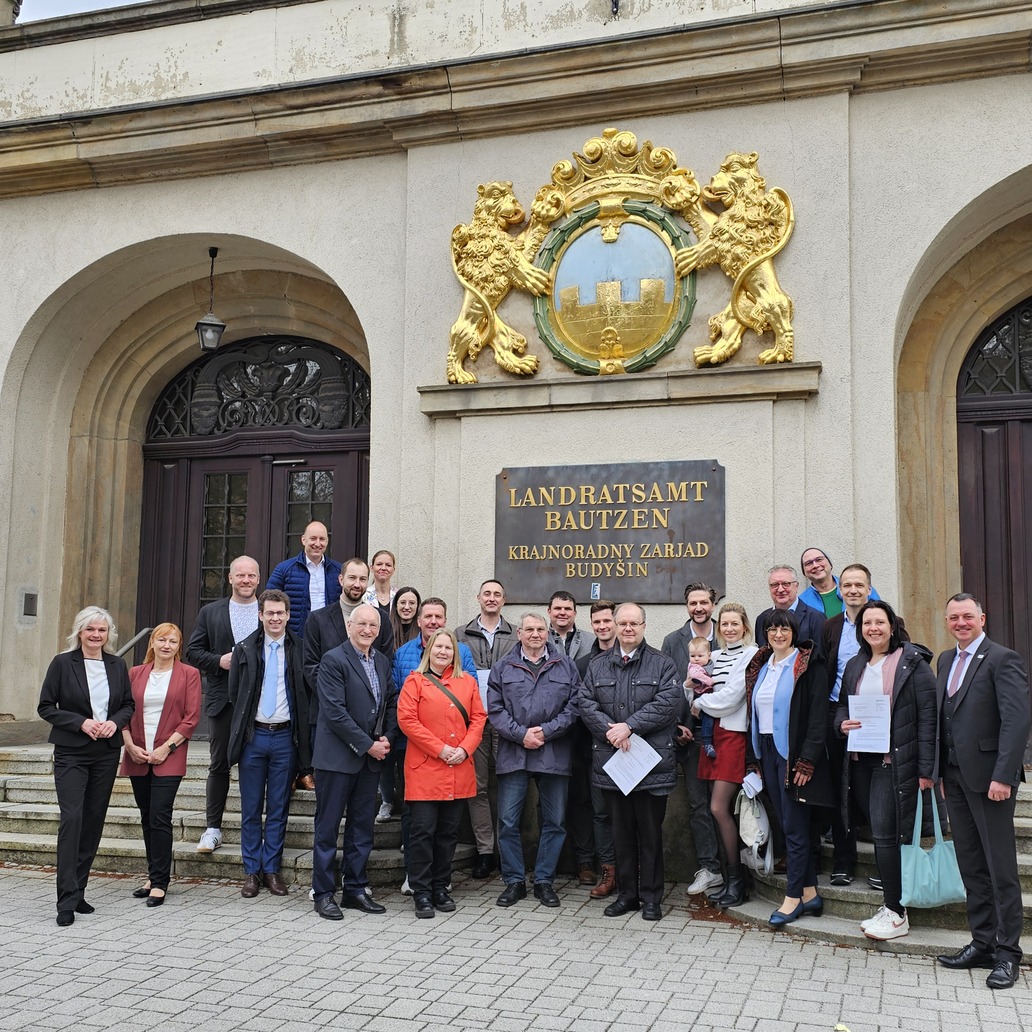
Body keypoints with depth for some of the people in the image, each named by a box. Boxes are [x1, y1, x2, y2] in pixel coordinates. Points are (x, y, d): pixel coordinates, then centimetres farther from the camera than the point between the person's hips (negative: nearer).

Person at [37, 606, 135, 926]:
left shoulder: (117, 666, 7)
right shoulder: (62, 663, -3)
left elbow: (129, 705, 13)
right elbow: (45, 706, -3)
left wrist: (115, 721, -8)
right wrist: (81, 723, -16)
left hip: (106, 753, 4)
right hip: (71, 753, -4)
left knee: (94, 822, 7)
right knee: (72, 819, -13)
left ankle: (77, 891, 19)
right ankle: (67, 900, -10)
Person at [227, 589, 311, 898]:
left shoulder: (299, 650, 1)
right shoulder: (245, 650, 4)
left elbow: (306, 695, 5)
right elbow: (234, 693, 7)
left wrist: (300, 731, 0)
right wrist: (246, 720, 2)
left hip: (285, 736, 0)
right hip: (253, 736, 1)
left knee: (279, 808, 6)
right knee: (251, 808, 6)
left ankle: (272, 869, 16)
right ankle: (252, 871, 15)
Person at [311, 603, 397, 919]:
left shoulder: (382, 662, 11)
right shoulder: (333, 660, -11)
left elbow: (392, 702, 15)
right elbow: (335, 711, -16)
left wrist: (386, 738, -2)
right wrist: (367, 745, -15)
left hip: (371, 757, 7)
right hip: (337, 757, -7)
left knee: (362, 826, 12)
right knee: (328, 826, 2)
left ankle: (355, 889, 22)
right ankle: (323, 894, 11)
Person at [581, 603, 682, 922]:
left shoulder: (662, 664, 1)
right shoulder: (597, 665, 11)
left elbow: (668, 701, -12)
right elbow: (586, 704, 2)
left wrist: (630, 726, -17)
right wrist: (610, 730, -14)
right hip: (611, 761, 3)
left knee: (650, 831, 3)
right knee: (621, 830, 11)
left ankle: (651, 896, 15)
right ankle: (627, 893, 22)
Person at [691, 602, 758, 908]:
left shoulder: (751, 655, -6)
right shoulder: (716, 656, 16)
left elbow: (730, 697, -13)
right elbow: (708, 691, 14)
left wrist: (699, 702, 0)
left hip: (735, 734, -7)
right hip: (714, 733, 7)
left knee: (719, 808, -10)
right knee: (721, 810, 6)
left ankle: (737, 880, 4)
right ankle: (733, 879, 16)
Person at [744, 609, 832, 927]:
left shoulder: (809, 667, -7)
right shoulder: (760, 667, 13)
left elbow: (818, 718, -13)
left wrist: (806, 762, -18)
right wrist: (754, 758, 10)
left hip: (794, 754, -7)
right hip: (766, 751, 7)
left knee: (794, 827, -2)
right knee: (787, 824, 10)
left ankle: (793, 898, 6)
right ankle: (810, 893, 18)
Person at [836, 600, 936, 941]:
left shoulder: (912, 662, -5)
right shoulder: (855, 666, 14)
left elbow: (927, 717, -9)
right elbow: (842, 705, 21)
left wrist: (926, 769, -13)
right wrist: (842, 723, -4)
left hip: (895, 762, -6)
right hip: (861, 760, 6)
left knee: (886, 835, -8)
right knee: (880, 836, 11)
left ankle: (896, 913, 2)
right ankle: (889, 906, 20)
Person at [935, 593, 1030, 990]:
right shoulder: (946, 660, 14)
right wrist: (938, 769, 8)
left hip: (988, 778, -7)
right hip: (955, 776, 7)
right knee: (971, 867, 13)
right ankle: (982, 943, 23)